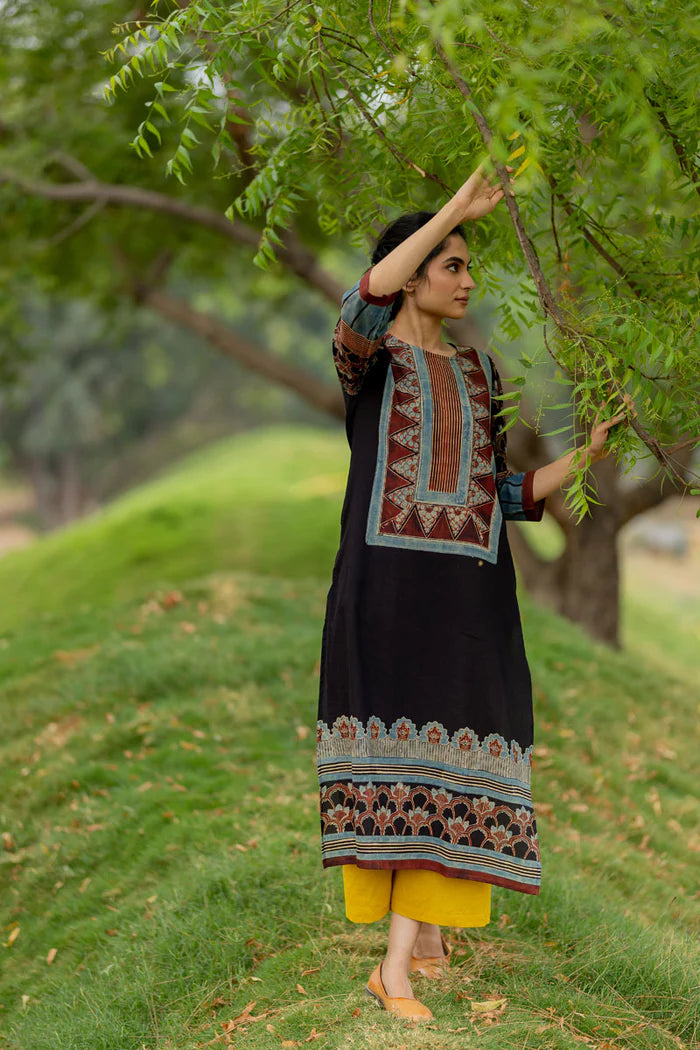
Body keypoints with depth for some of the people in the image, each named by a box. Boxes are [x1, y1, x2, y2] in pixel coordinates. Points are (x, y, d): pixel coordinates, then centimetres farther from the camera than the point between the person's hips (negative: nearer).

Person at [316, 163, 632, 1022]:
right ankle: (420, 931, 7)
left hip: (468, 592, 4)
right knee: (394, 756, -5)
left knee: (446, 759, -5)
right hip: (387, 581, -4)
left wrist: (585, 455, 5)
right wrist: (457, 209, -18)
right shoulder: (367, 359, 4)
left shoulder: (477, 373, 20)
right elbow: (367, 299, -22)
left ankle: (398, 965, -3)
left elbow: (502, 494, 18)